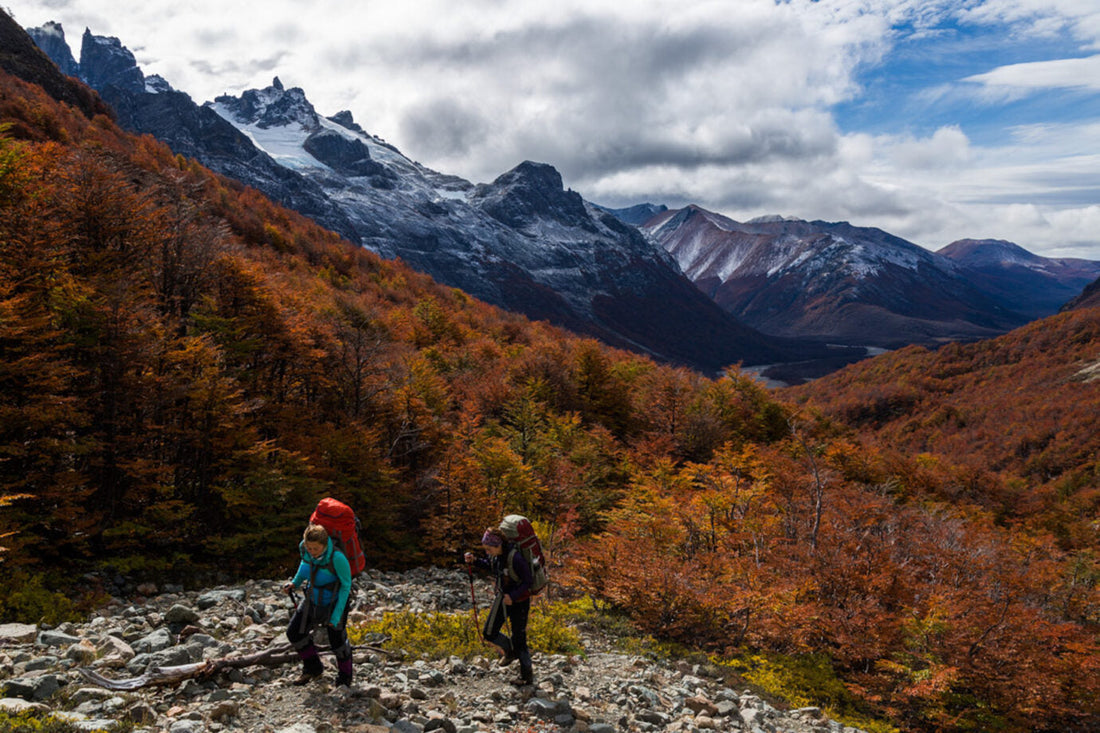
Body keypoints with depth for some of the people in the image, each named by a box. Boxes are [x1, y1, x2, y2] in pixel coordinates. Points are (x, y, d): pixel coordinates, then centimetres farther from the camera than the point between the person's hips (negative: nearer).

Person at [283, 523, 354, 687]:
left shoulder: (337, 558, -34)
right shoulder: (304, 547, -19)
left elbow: (346, 585, -21)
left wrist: (336, 615, -21)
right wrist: (295, 583, -7)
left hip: (334, 602, -6)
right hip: (313, 600, 6)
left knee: (337, 641, 8)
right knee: (294, 633, 7)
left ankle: (345, 677, 36)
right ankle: (313, 668, 31)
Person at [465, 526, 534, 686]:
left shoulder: (515, 558, -30)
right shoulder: (494, 555, -9)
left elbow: (528, 581, -22)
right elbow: (489, 566, 14)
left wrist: (513, 596, -31)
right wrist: (474, 560, -4)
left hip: (519, 601, -7)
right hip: (502, 597, 7)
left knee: (518, 638, 2)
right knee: (489, 633, 9)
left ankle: (527, 675, 21)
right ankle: (510, 652, 36)